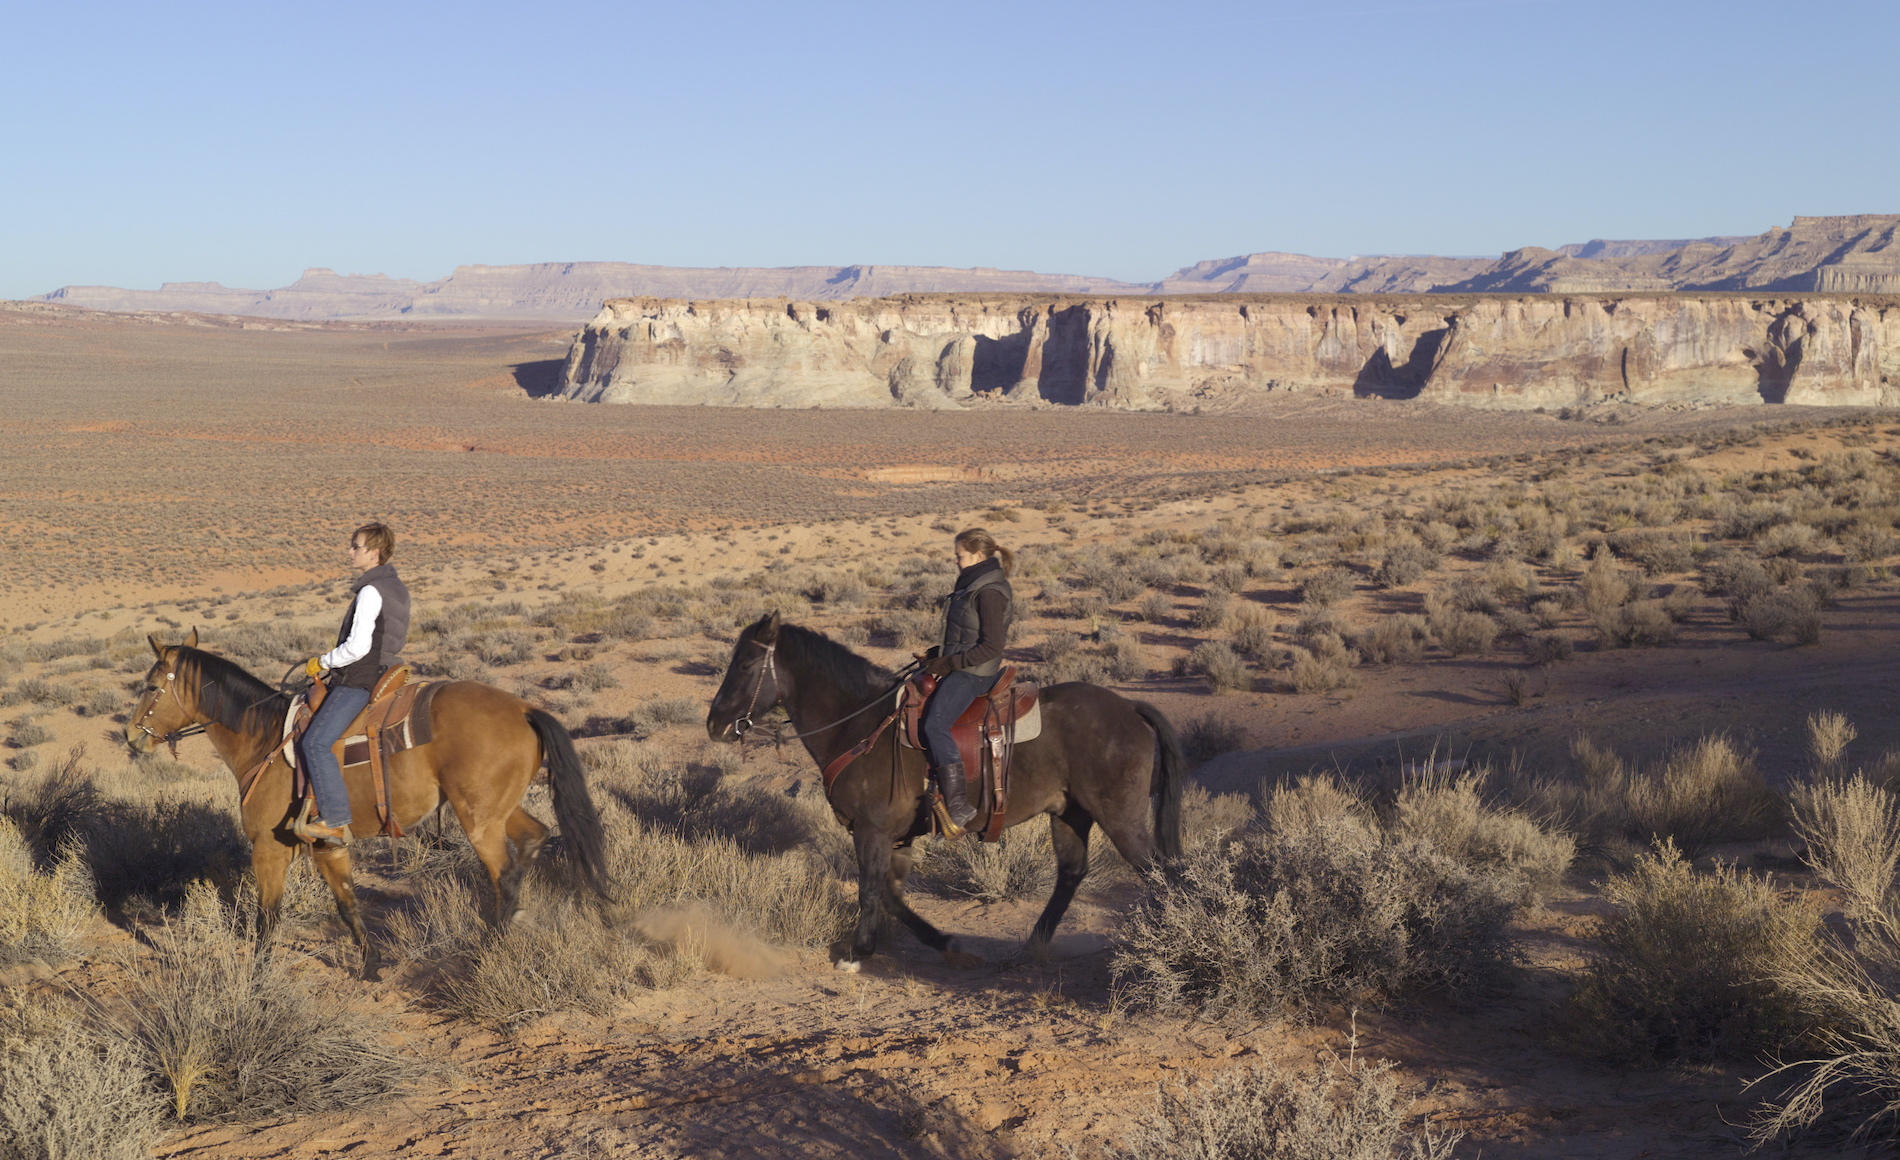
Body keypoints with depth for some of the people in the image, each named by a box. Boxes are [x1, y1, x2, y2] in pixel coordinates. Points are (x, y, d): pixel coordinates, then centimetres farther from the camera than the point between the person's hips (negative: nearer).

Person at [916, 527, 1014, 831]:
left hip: (973, 673, -11)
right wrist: (941, 653, 10)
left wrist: (949, 663, -20)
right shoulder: (972, 584, 14)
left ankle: (959, 806, -27)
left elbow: (992, 646, -22)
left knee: (935, 726, -25)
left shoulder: (989, 592, -18)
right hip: (957, 666, 11)